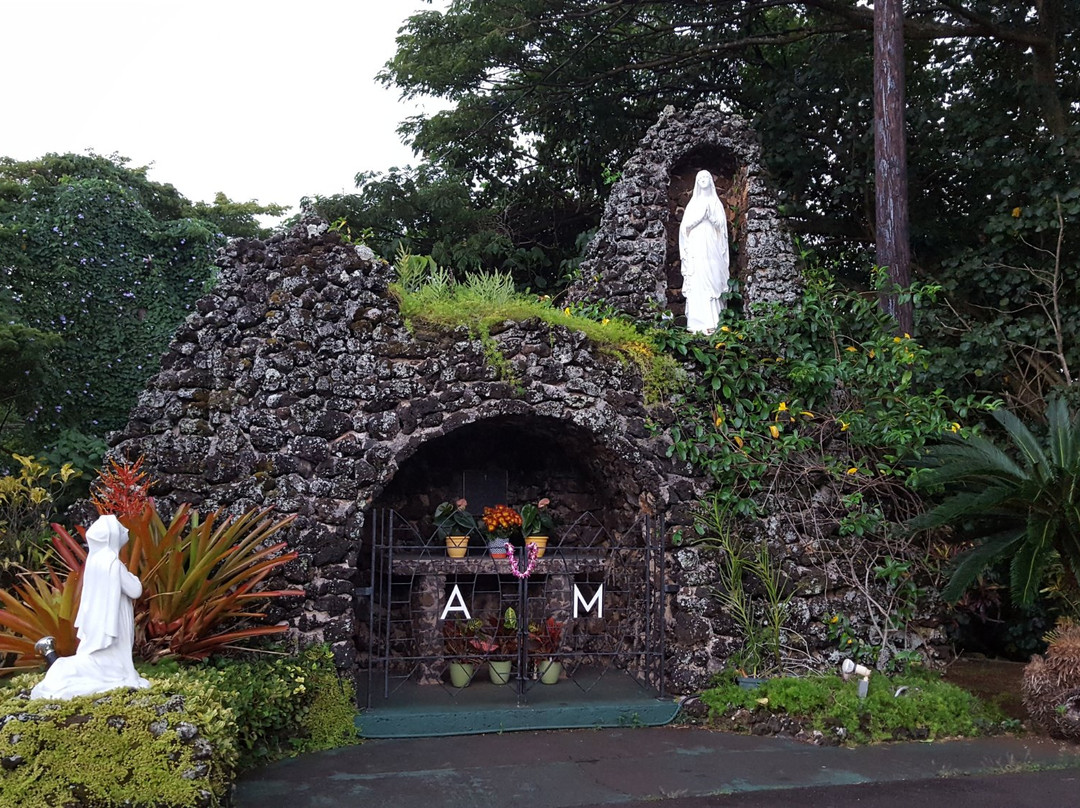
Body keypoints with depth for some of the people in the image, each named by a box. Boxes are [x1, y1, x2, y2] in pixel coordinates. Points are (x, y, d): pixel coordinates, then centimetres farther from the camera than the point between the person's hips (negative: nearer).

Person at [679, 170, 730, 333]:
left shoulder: (716, 203, 15)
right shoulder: (693, 203, 16)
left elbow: (721, 225, 5)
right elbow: (686, 225, 5)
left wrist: (710, 214, -10)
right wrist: (701, 214, -5)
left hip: (712, 248, 0)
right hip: (696, 248, 0)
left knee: (712, 282, -8)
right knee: (697, 283, -10)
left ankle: (713, 322, -11)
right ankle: (699, 323, -15)